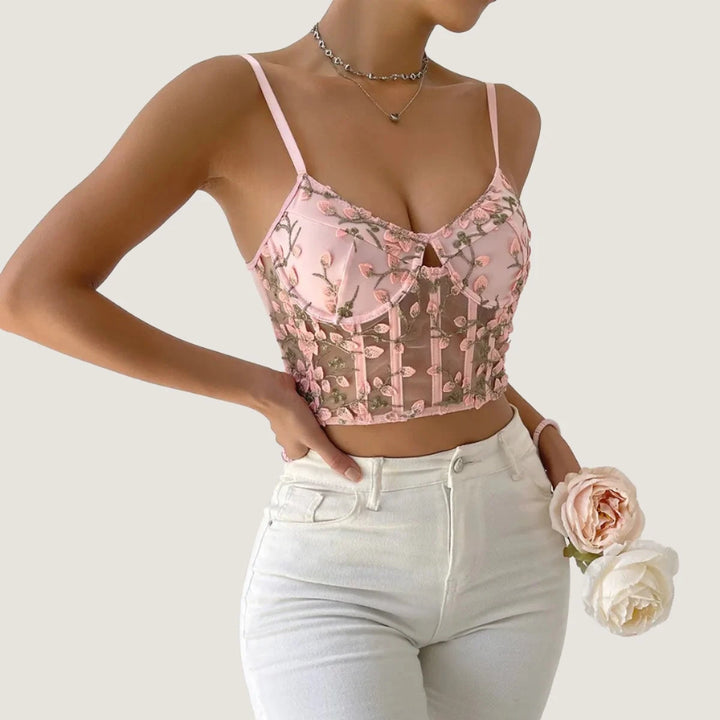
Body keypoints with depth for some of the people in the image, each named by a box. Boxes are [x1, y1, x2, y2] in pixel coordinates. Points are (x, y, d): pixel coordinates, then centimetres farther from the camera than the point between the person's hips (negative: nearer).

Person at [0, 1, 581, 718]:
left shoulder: (504, 120, 3)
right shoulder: (229, 96, -13)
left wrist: (539, 432, 4)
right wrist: (264, 393, -11)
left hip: (505, 554, 5)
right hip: (334, 583, -4)